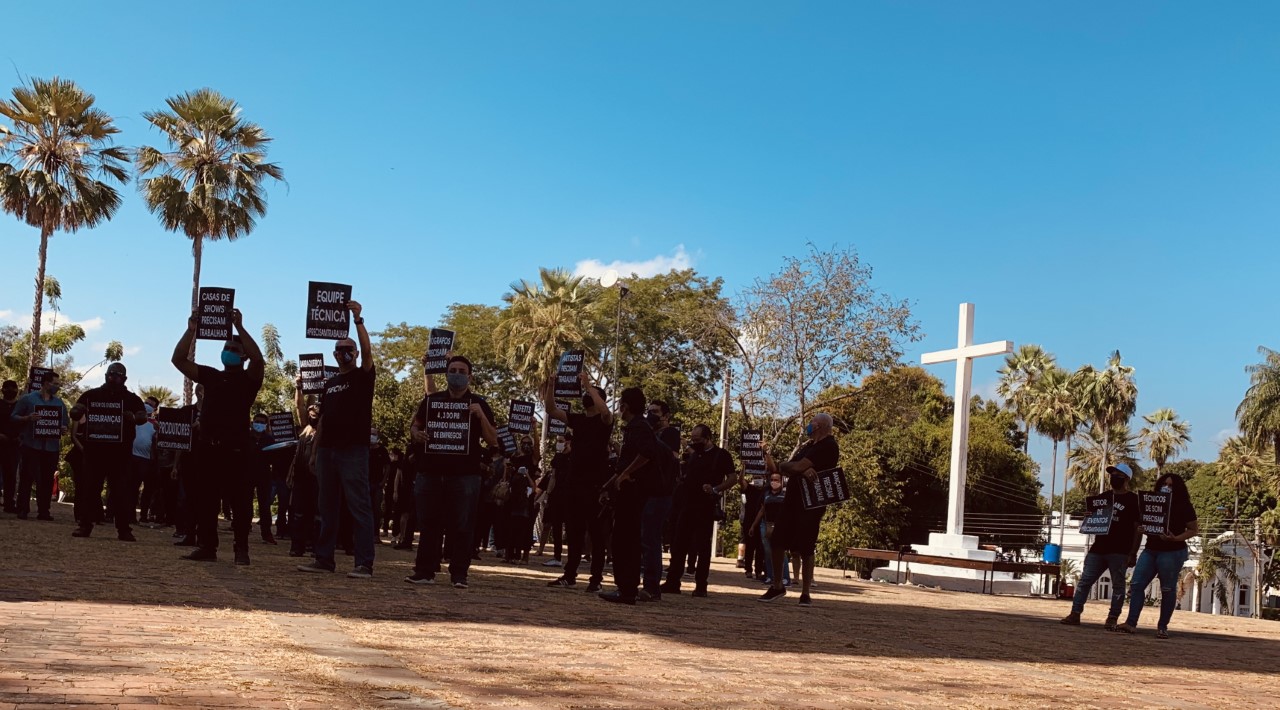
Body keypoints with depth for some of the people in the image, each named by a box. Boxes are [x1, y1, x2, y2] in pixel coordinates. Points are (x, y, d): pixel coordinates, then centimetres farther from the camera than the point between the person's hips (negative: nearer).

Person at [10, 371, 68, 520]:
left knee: (47, 480, 3)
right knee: (27, 477, -3)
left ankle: (43, 511, 6)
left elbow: (66, 422, 22)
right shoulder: (28, 399, 3)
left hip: (52, 447, 4)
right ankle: (22, 509, 2)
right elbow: (13, 418, 2)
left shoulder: (59, 403, 16)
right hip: (31, 445, -4)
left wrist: (64, 429, -1)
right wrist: (28, 418, -17)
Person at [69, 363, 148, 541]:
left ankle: (123, 528, -1)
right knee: (89, 487, 2)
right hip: (94, 449, 1)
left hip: (120, 452, -1)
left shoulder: (131, 399, 7)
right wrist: (76, 412, -16)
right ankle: (85, 525, 8)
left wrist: (133, 417, -25)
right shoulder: (92, 395, 9)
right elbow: (75, 413, 8)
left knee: (121, 490, -2)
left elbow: (143, 416, -3)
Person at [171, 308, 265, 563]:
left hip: (236, 449, -5)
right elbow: (178, 360, 11)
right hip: (207, 447, 5)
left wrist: (239, 328, -19)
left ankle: (241, 549, 1)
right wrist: (191, 330, 0)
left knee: (240, 502, -4)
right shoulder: (211, 376, 17)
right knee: (203, 501, 5)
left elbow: (258, 359, -17)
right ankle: (206, 547, 11)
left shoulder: (249, 379, 5)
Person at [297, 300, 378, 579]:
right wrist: (314, 451, 14)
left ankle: (365, 563, -9)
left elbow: (367, 350, -18)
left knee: (359, 506, -8)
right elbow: (323, 420, 19)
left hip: (353, 450, -6)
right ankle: (324, 559, 15)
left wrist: (358, 319, -25)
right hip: (327, 450, 7)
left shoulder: (363, 376, 2)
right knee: (327, 507, 10)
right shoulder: (330, 384, 19)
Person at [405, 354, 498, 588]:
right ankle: (424, 571, 10)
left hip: (464, 474, -2)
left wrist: (480, 415, -13)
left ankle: (459, 575, 2)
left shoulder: (478, 404, 6)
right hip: (430, 472, 3)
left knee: (461, 526, -3)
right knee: (428, 524, 4)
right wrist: (417, 434, -2)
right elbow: (414, 426, 22)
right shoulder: (431, 400, 13)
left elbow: (493, 441, 2)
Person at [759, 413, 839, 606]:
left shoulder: (828, 447, -11)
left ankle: (805, 594, 5)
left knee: (805, 549, -5)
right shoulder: (808, 445, 19)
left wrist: (778, 466, -3)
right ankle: (777, 586, 17)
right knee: (777, 542, 5)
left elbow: (798, 466, -20)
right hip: (792, 499, 8)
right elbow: (792, 469, 9)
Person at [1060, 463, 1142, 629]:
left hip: (1119, 552, -6)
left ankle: (1113, 619, 3)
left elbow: (1139, 528, -6)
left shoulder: (1134, 500, -1)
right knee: (1085, 581, -1)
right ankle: (1075, 614, -1)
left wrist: (1133, 553, -12)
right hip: (1098, 548, 6)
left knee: (1118, 585, 0)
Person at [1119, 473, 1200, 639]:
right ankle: (1131, 623, -6)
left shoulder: (1184, 507, -2)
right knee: (1136, 584, -5)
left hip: (1172, 552, -5)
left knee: (1168, 589, 1)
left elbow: (1194, 530, -2)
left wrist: (1176, 538, -17)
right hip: (1150, 550, 6)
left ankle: (1162, 627, 9)